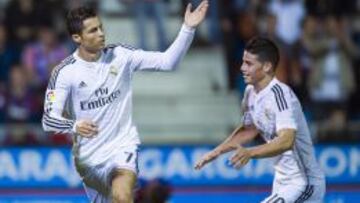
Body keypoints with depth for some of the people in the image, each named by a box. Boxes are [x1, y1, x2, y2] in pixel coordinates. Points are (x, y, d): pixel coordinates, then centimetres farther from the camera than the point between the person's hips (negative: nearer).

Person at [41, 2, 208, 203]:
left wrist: (188, 29, -21)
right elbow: (49, 119, -14)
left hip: (122, 146, -1)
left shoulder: (120, 56, -6)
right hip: (88, 156, 1)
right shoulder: (64, 72, -11)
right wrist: (75, 126, -35)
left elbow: (167, 62, -9)